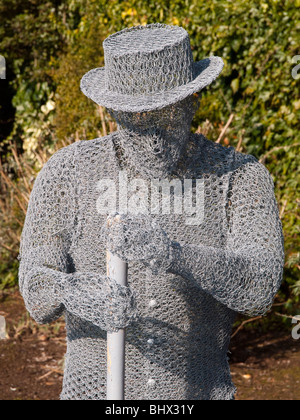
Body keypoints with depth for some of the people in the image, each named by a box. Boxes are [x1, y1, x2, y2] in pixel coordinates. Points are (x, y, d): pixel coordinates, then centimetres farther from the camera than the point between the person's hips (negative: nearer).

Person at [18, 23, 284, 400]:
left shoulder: (241, 177, -9)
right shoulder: (67, 173, -8)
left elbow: (260, 285, -23)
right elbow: (37, 290, -13)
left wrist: (174, 255, -41)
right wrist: (72, 291, -37)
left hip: (200, 393, 0)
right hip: (96, 392, 0)